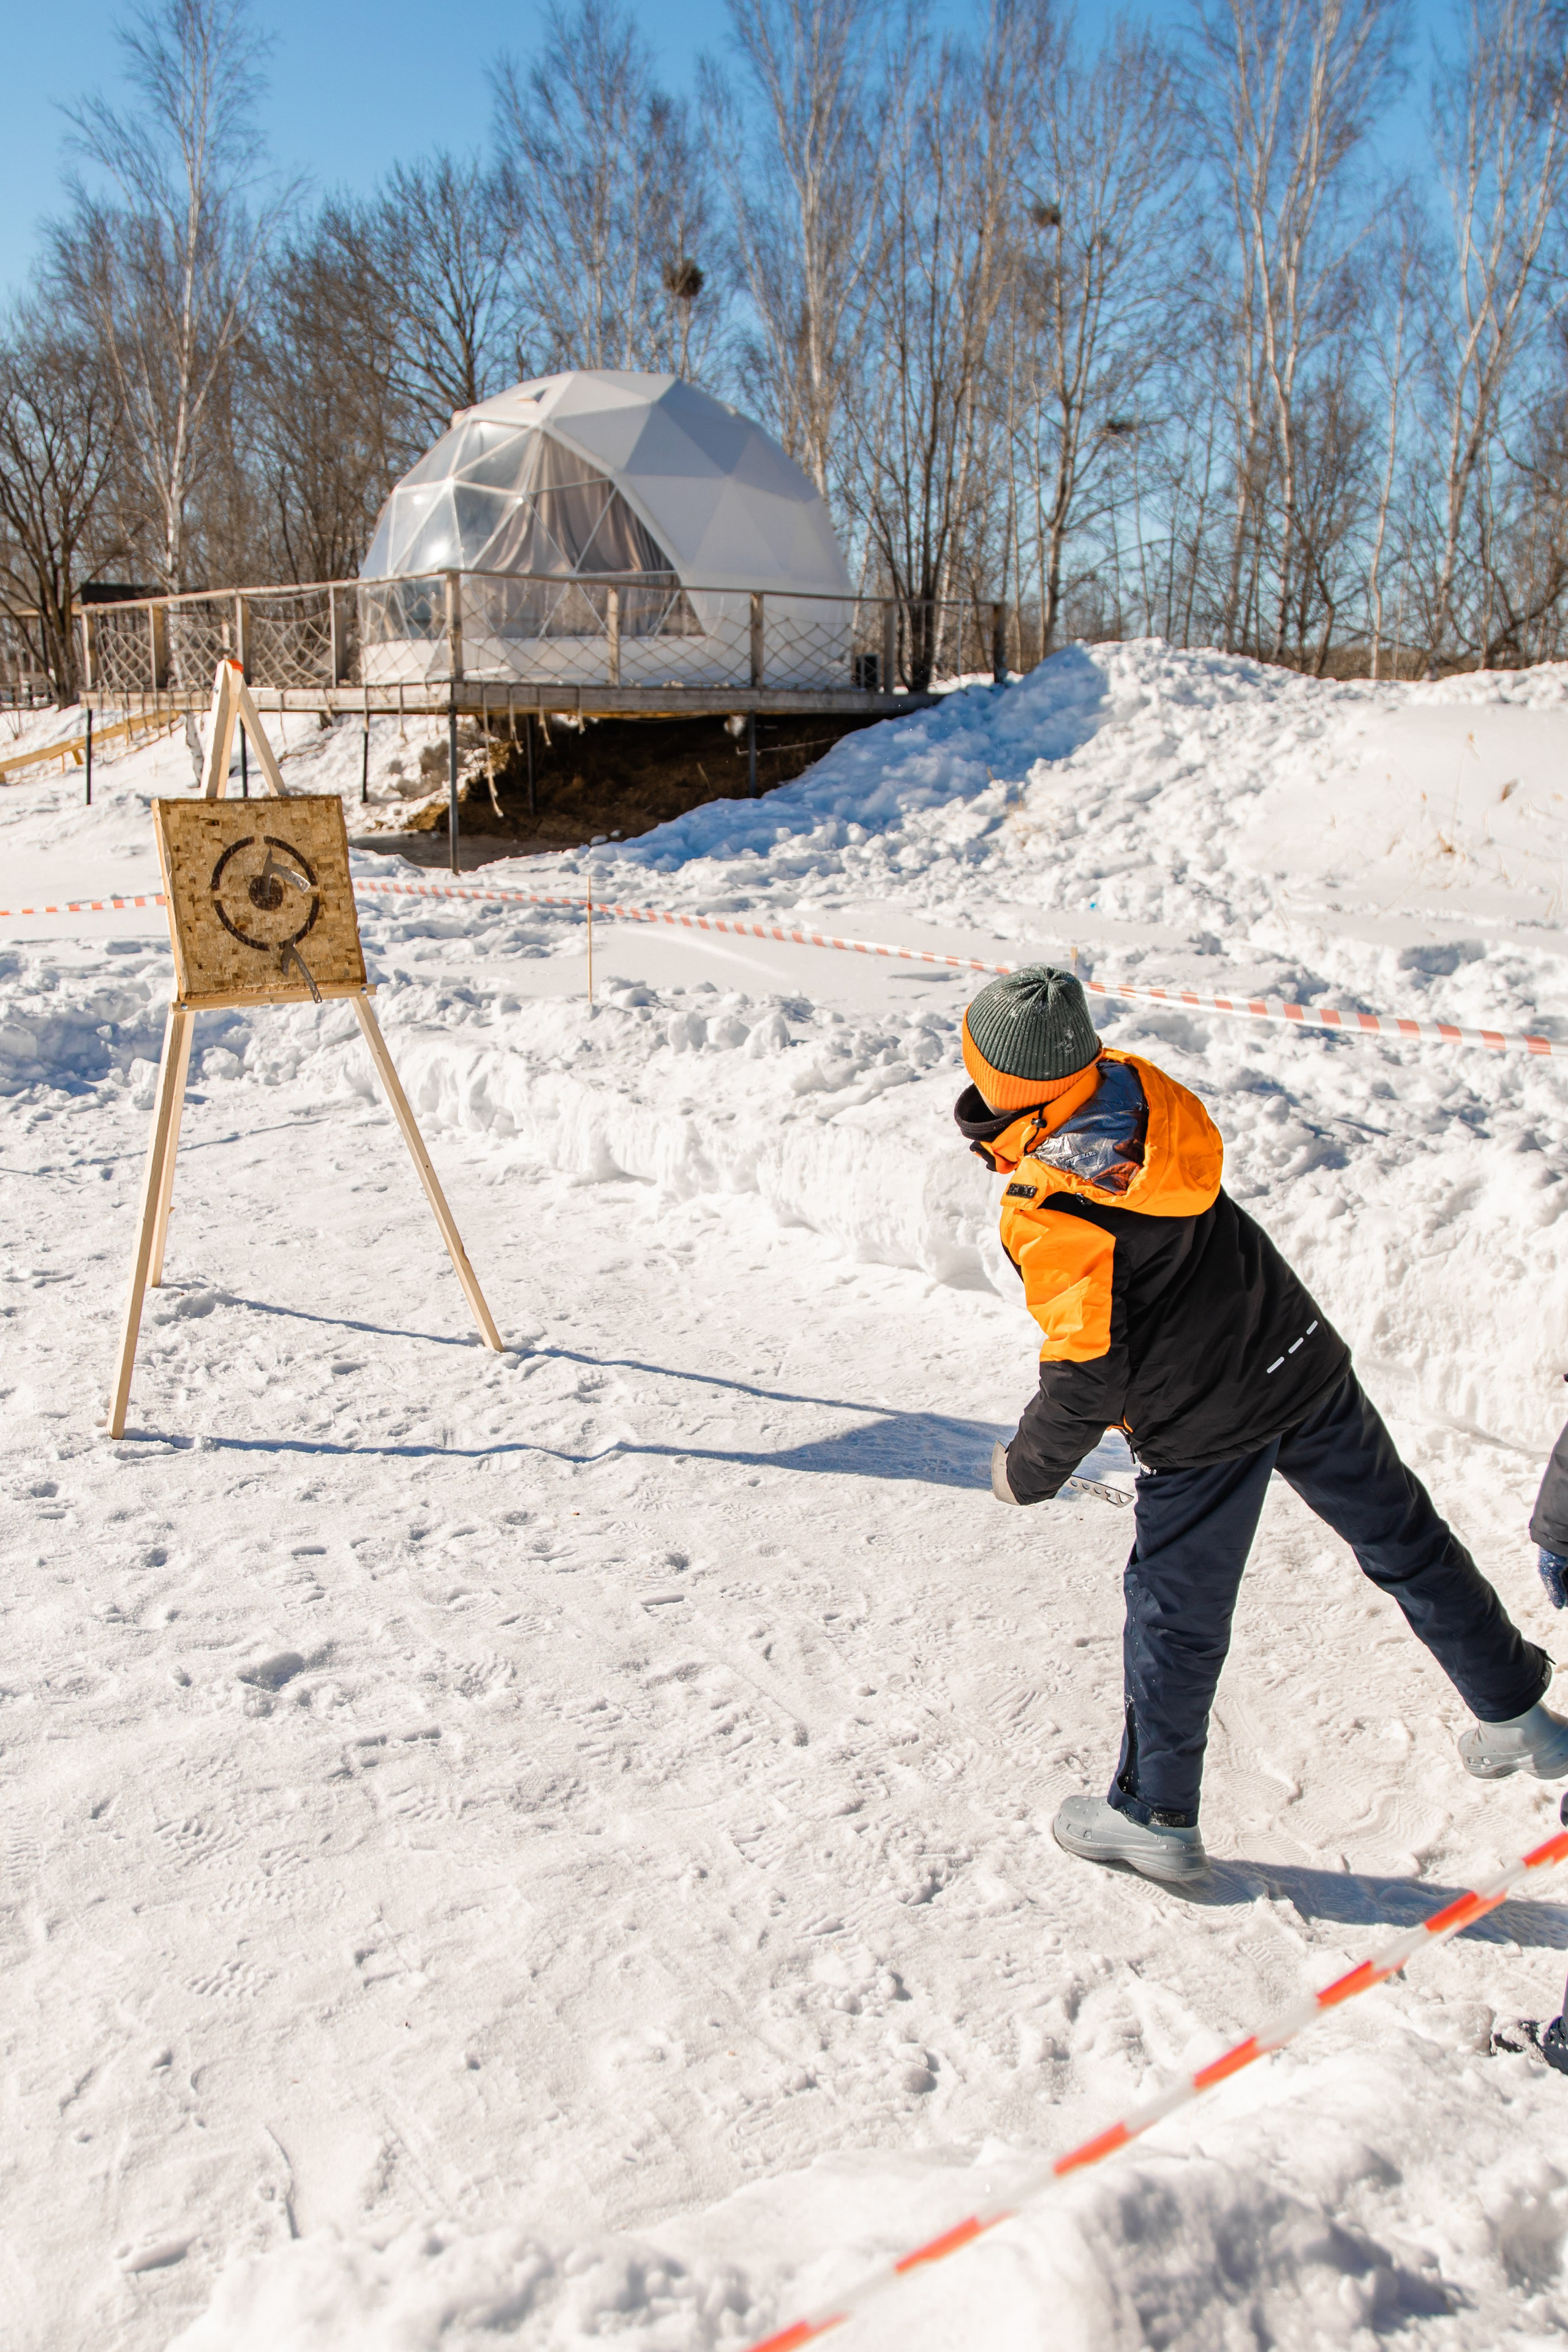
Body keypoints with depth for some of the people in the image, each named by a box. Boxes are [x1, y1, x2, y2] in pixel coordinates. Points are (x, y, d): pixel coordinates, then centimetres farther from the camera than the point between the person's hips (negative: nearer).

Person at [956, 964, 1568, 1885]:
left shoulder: (1048, 1214, -24)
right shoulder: (1141, 1093, -6)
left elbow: (1087, 1375, -18)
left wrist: (1027, 1471, -3)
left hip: (1205, 1427, -7)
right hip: (1305, 1359, 7)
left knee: (1176, 1614, 12)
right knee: (1402, 1535, 22)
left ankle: (1155, 1816, 30)